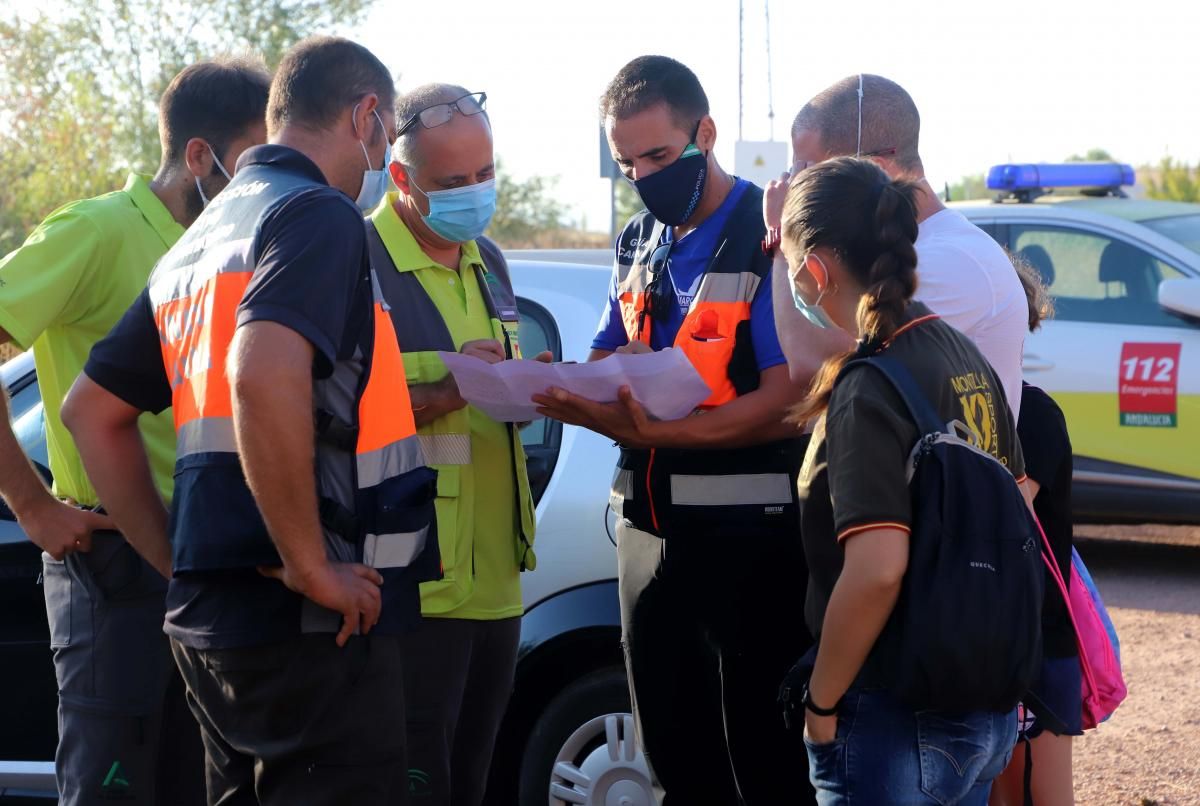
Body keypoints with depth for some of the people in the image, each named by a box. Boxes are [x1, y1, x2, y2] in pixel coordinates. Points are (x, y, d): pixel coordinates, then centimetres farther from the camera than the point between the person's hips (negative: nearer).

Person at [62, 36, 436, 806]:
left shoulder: (200, 241, 18)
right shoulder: (321, 215, -10)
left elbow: (92, 410, 21)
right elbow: (265, 378, -28)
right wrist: (312, 567, -20)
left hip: (210, 617, 9)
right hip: (308, 626, -9)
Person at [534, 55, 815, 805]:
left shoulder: (769, 237, -11)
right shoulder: (640, 244, 13)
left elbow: (783, 404, -18)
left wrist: (655, 432, -30)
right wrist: (571, 388, -8)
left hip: (748, 538, -7)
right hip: (651, 528, 7)